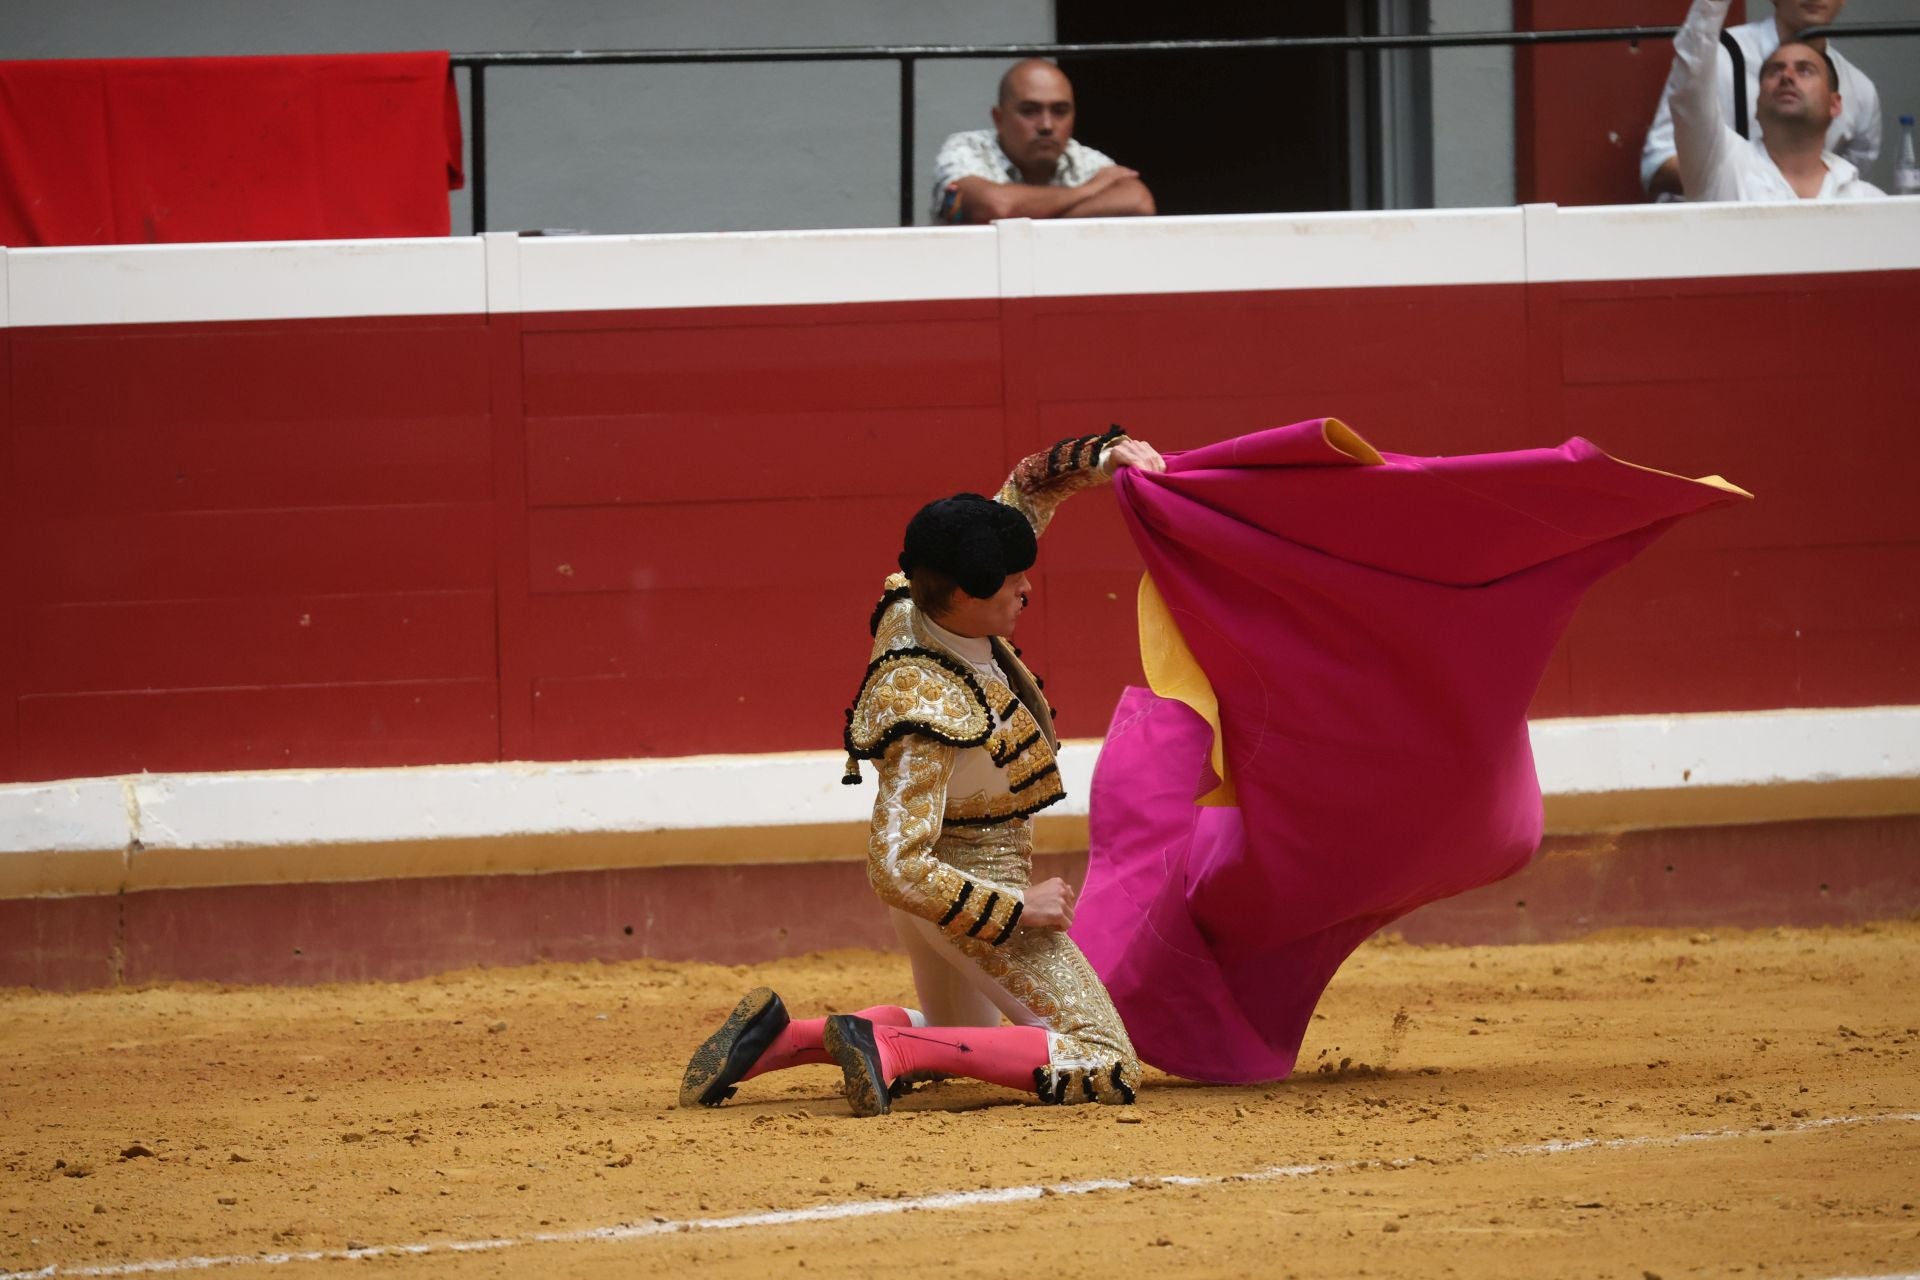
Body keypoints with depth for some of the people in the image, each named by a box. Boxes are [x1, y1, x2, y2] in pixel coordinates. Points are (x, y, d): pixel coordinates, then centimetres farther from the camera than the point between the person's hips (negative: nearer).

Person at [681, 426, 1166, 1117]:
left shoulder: (920, 604, -10)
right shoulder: (928, 710, -33)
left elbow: (1026, 489, 5)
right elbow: (898, 870, -32)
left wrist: (1098, 458, -12)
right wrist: (1019, 908, -24)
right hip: (983, 884, -9)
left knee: (955, 1037, 31)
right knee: (1108, 1067, -9)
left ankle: (777, 1036, 11)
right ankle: (888, 1047, -17)